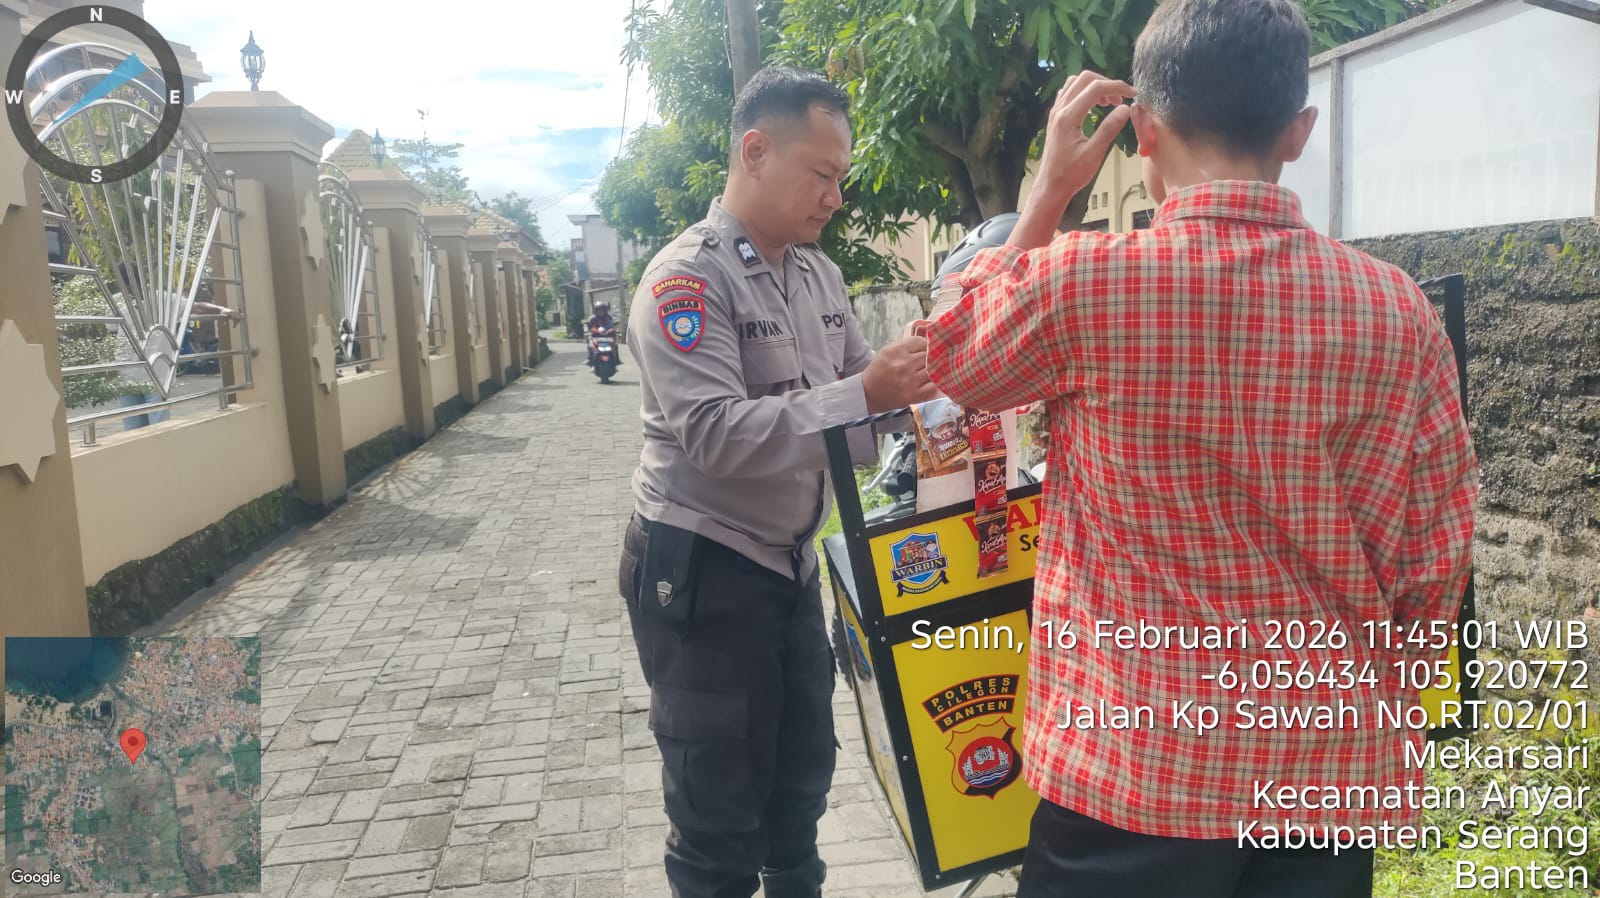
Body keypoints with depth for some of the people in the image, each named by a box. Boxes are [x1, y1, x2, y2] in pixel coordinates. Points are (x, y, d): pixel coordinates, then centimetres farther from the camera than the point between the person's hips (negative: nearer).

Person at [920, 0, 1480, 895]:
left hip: (1132, 770, -3)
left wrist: (1049, 191, 7)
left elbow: (951, 361, 5)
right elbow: (1435, 564, 1)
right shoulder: (1401, 311, -6)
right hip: (1332, 775, 3)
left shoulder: (1080, 282, -17)